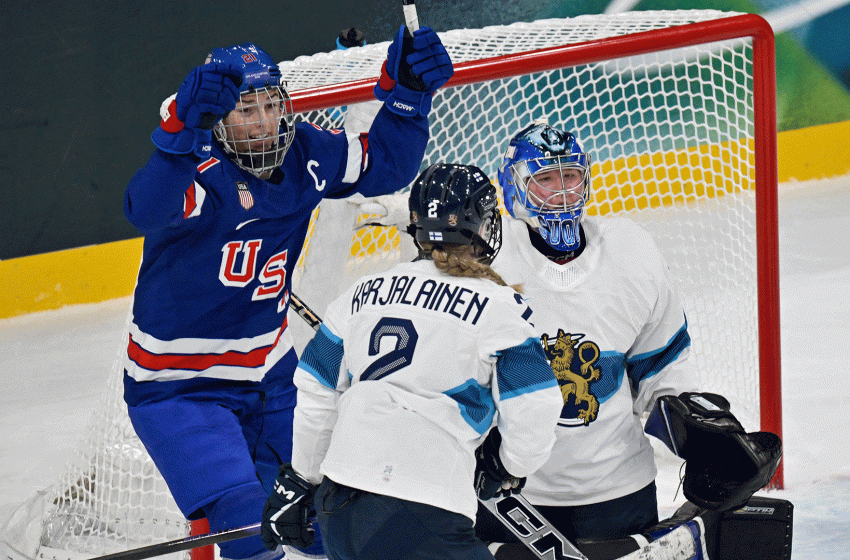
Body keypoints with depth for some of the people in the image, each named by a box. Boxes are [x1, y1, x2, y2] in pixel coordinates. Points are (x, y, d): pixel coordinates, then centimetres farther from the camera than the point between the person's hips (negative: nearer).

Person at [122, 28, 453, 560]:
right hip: (179, 389, -7)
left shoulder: (302, 154, -4)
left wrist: (407, 91, -11)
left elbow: (385, 164, 6)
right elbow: (148, 210, -46)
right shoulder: (196, 167, -25)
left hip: (270, 374, 7)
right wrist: (182, 128, -62)